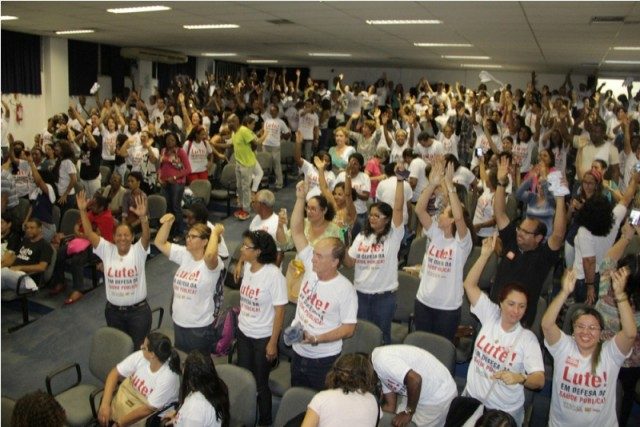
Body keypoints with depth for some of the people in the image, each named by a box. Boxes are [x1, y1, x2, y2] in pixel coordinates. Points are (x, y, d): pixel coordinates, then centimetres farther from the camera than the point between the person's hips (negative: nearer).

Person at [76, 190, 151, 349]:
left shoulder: (138, 251, -11)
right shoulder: (107, 250, -3)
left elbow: (146, 236, -30)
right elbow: (89, 233, -12)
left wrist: (143, 217, -49)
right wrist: (83, 211, -24)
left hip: (138, 310, -3)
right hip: (113, 310, 3)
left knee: (138, 347, 7)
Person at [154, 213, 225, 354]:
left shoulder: (212, 263, -19)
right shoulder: (183, 254, 1)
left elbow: (209, 255, -44)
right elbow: (160, 243, 4)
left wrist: (215, 233, -30)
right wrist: (168, 223, -10)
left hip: (200, 326, -6)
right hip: (179, 321, 7)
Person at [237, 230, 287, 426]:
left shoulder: (274, 274, -21)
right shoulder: (247, 267, -3)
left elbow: (279, 311, -16)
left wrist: (273, 343, -13)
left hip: (263, 337, -5)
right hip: (243, 333, 6)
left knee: (260, 383, 8)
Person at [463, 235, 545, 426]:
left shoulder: (527, 338, -15)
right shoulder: (490, 315, -9)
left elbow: (539, 380, -21)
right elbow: (469, 285, -13)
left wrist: (520, 378, -43)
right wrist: (485, 254, -22)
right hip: (472, 398, 2)